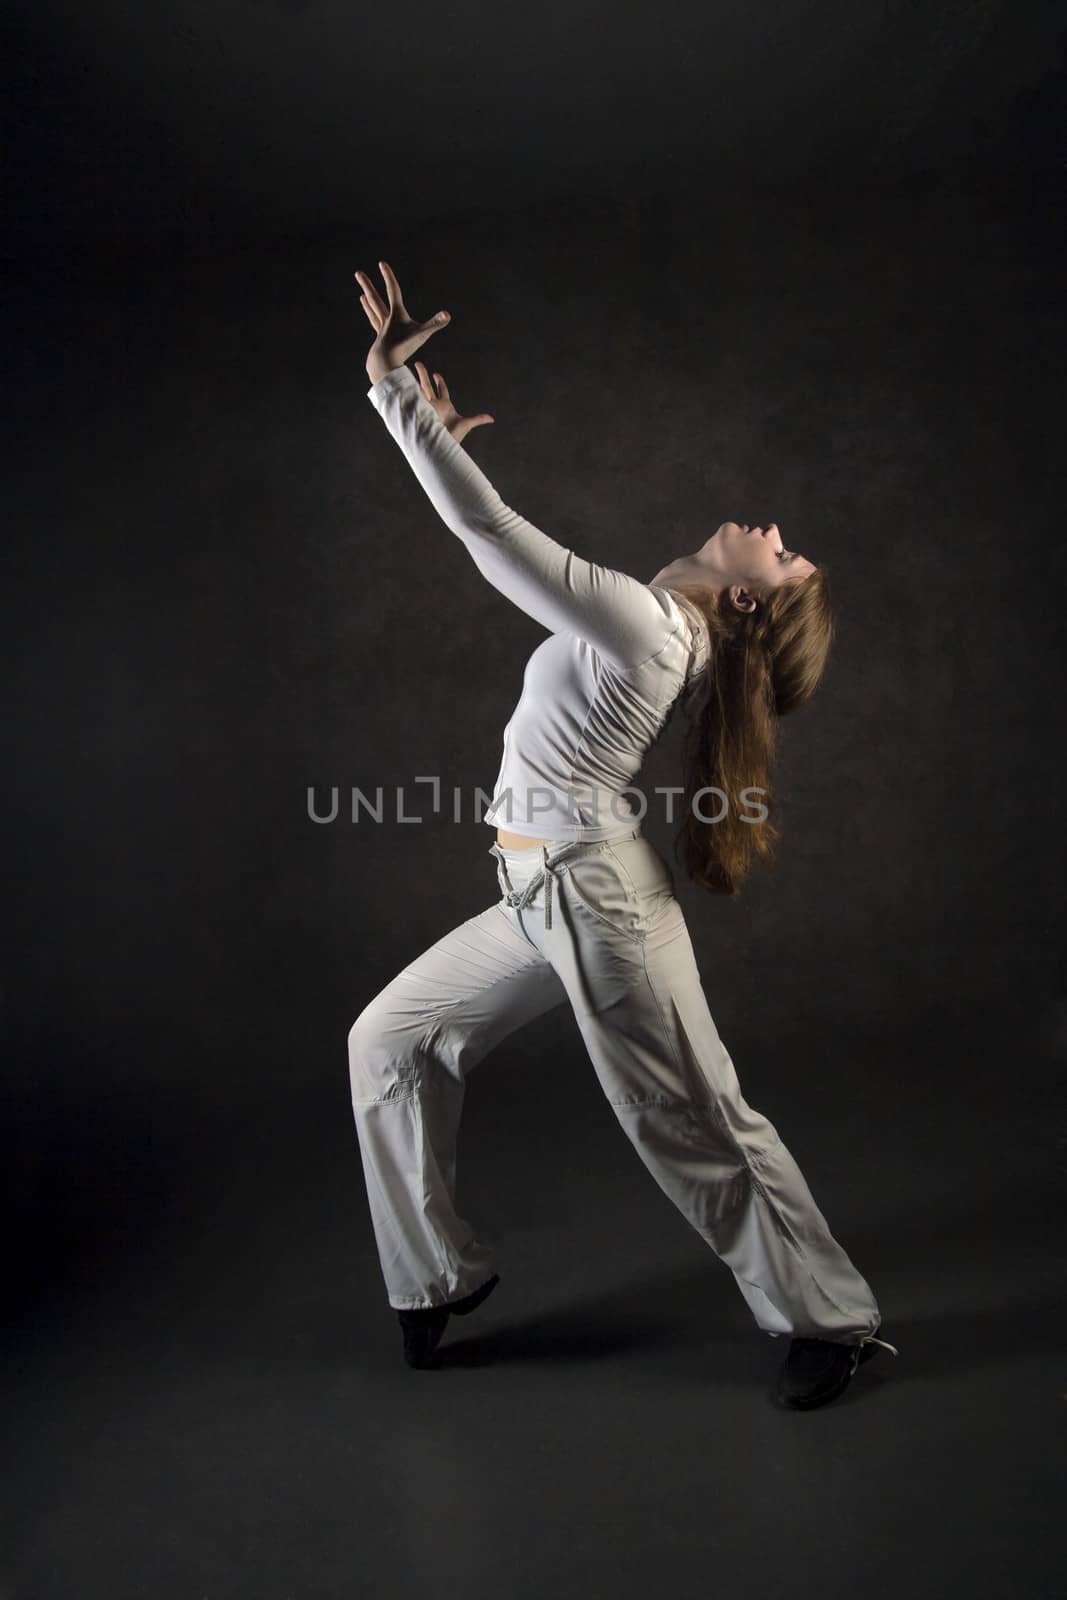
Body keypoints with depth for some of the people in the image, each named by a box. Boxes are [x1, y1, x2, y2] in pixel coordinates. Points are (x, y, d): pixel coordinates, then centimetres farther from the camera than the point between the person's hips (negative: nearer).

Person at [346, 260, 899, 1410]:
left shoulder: (640, 619, -15)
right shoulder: (659, 625, 11)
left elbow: (488, 531, -20)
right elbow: (498, 541, 24)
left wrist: (392, 387, -14)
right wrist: (443, 444, 24)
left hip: (591, 891, -10)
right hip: (546, 894, 10)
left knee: (698, 1125, 2)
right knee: (390, 1039, 13)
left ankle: (834, 1322, 24)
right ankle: (438, 1275, 27)